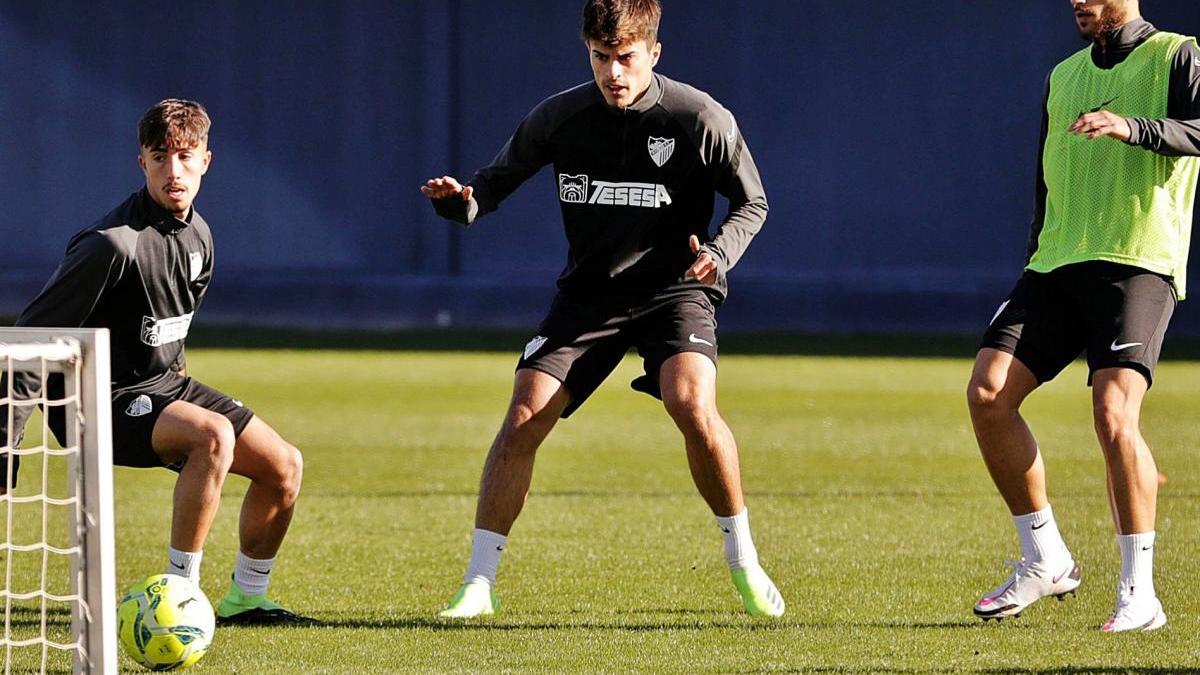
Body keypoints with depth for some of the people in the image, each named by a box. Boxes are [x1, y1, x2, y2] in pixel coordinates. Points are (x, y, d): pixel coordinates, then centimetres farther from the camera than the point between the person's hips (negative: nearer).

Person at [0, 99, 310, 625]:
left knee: (284, 466, 2)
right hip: (103, 399, -9)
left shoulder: (197, 236, 3)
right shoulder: (114, 244, -24)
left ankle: (245, 599, 19)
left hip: (165, 383, 9)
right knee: (213, 434, -33)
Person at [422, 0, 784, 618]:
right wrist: (462, 202, -18)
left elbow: (751, 203, 1)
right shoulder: (560, 118, -5)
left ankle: (742, 560, -7)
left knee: (692, 407, -28)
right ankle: (478, 583, -1)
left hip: (674, 288, -2)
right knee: (524, 418, -12)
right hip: (588, 293, 3)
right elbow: (499, 179, 6)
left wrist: (719, 253, -19)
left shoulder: (699, 119, -11)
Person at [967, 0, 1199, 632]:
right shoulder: (1064, 76, 22)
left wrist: (1131, 127, -31)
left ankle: (1139, 593, -12)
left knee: (1114, 413, -21)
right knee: (987, 392, -10)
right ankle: (1045, 560, 3)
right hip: (1056, 266, 6)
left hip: (1139, 265, -6)